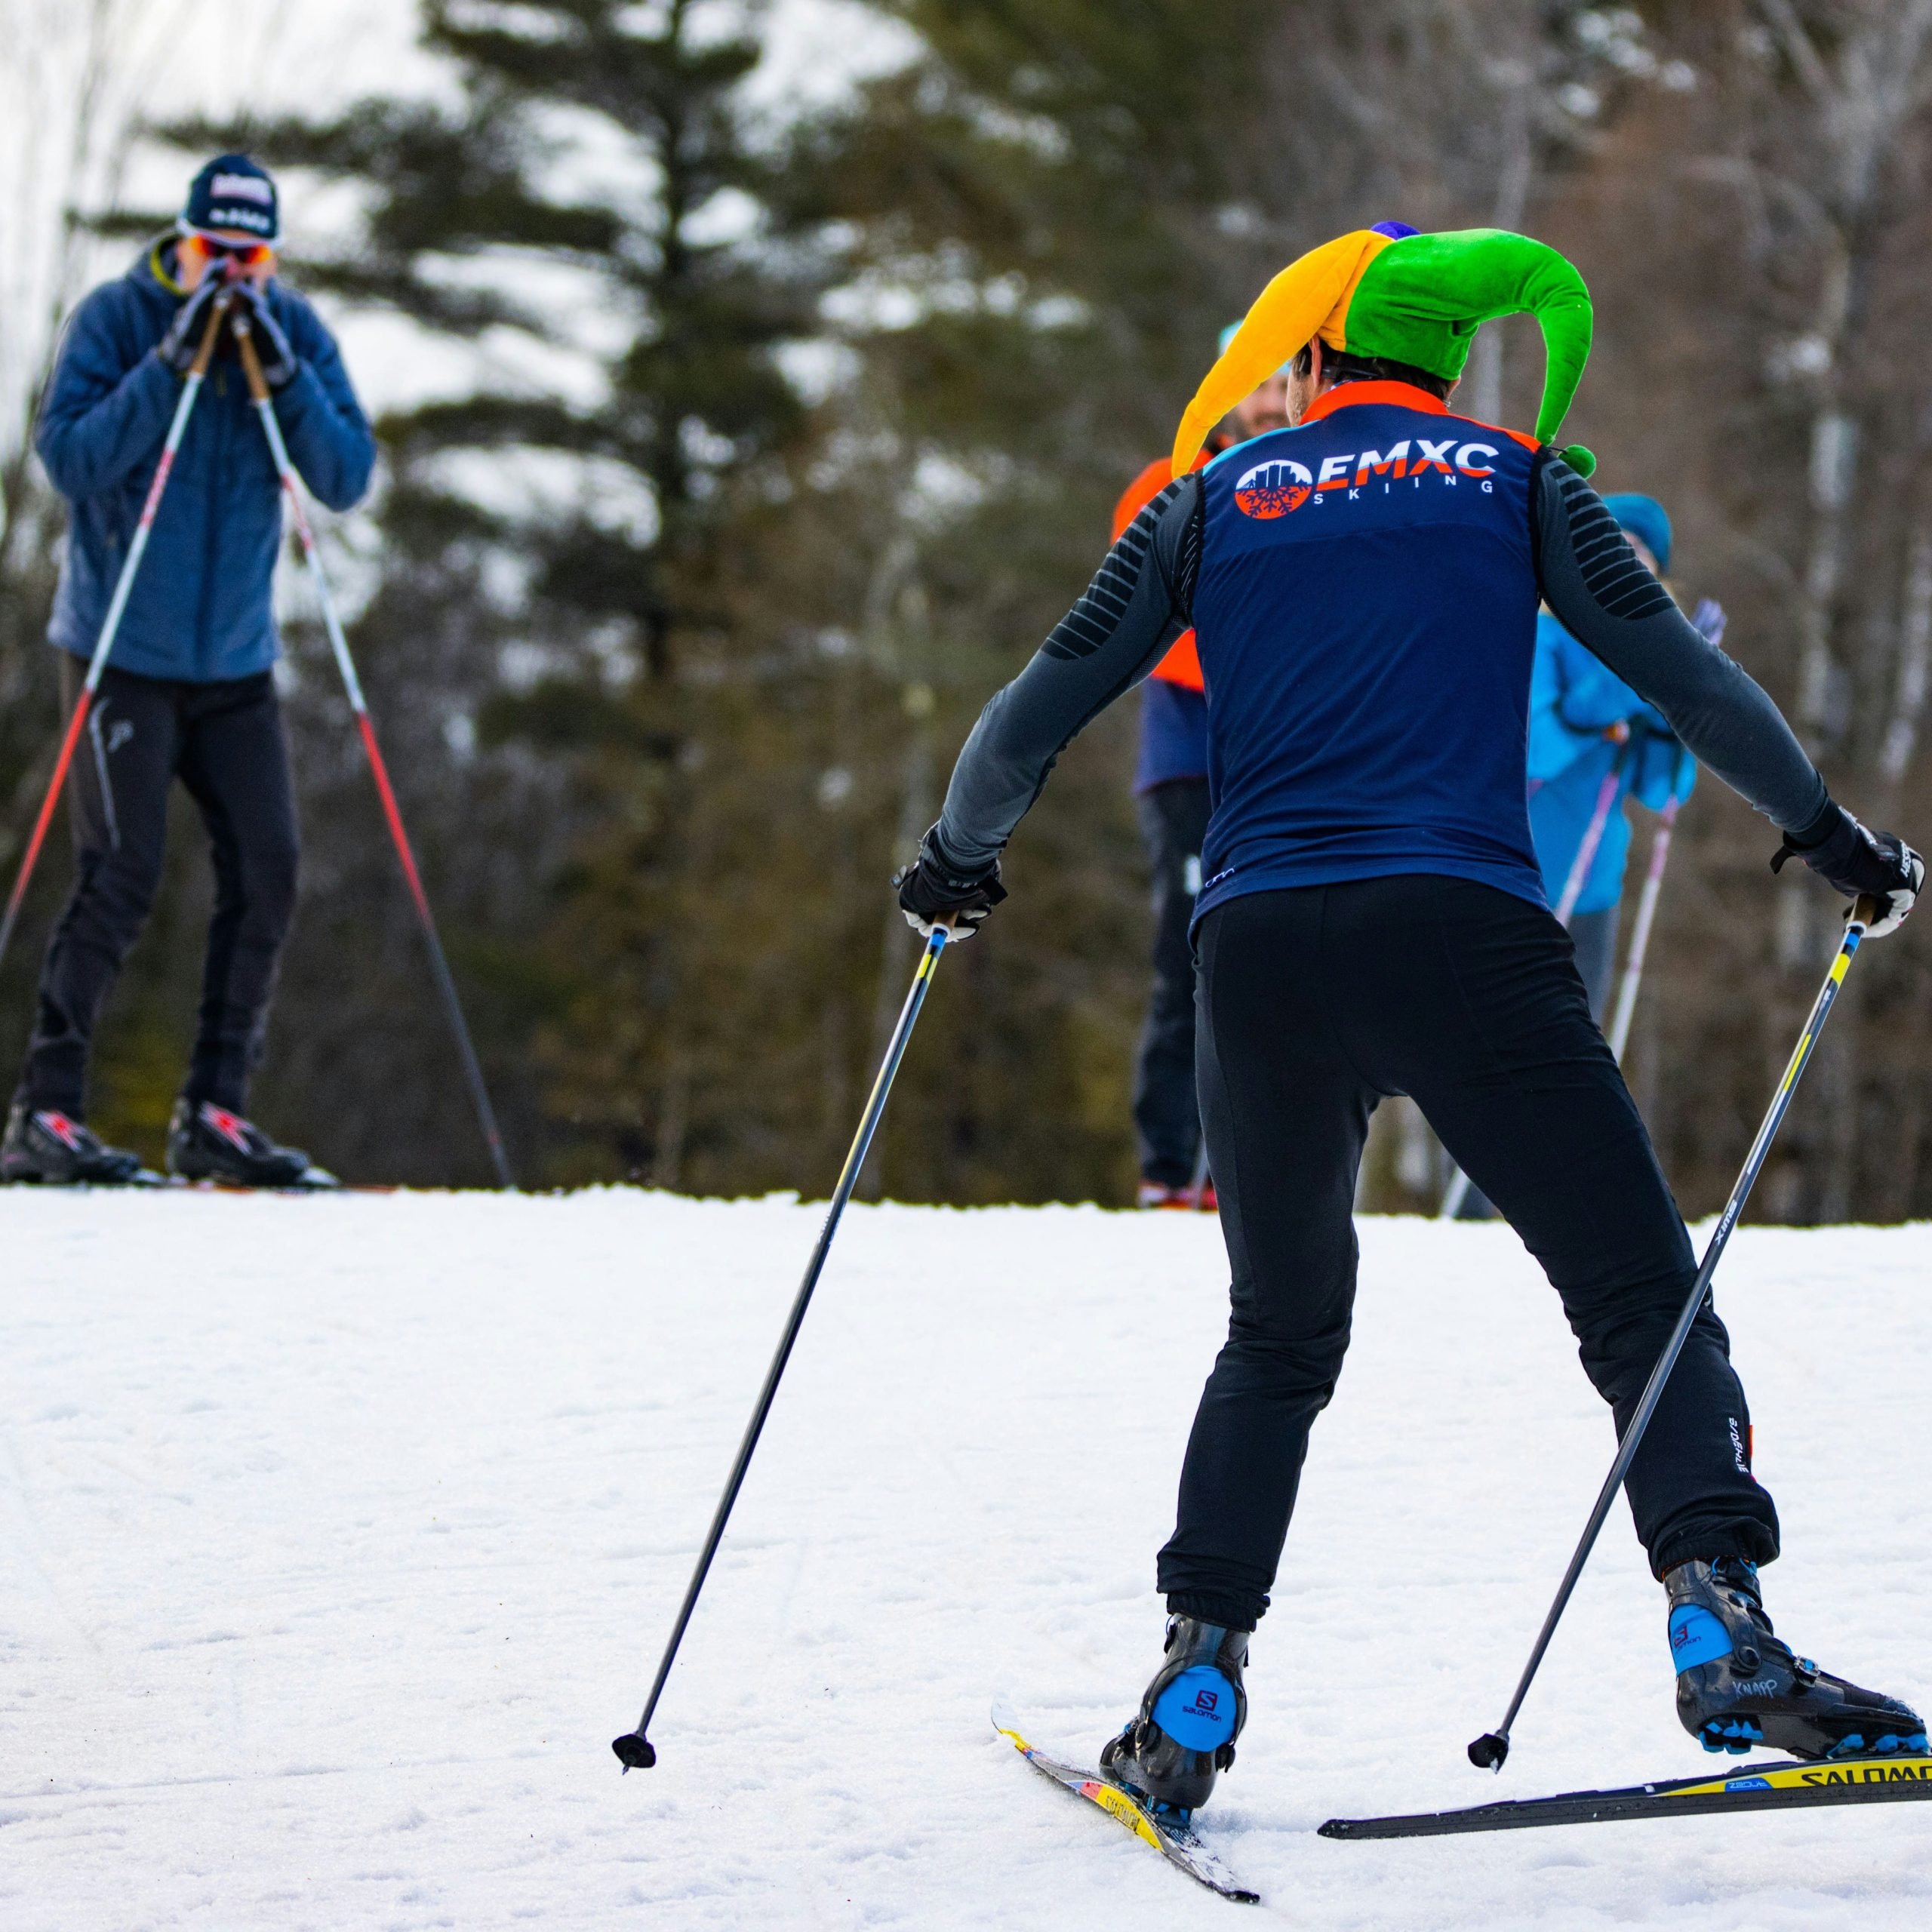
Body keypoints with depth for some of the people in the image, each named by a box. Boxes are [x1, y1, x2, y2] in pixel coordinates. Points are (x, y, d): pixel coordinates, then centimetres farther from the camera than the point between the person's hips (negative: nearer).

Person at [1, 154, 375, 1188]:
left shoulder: (296, 331, 2)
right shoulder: (115, 317, -7)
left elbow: (348, 480, -5)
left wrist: (287, 378, -20)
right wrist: (170, 365, -24)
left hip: (234, 657, 4)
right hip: (121, 648, -4)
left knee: (266, 874, -2)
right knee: (120, 877, -10)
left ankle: (213, 1112, 7)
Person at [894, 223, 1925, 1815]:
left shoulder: (1212, 501, 16)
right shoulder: (1517, 479, 13)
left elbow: (1034, 715, 15)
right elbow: (1682, 677, 9)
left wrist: (957, 859, 31)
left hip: (1259, 950, 3)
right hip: (1462, 933, -2)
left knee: (1281, 1337, 20)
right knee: (1642, 1297, -1)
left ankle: (1195, 1693, 11)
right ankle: (1718, 1622, -22)